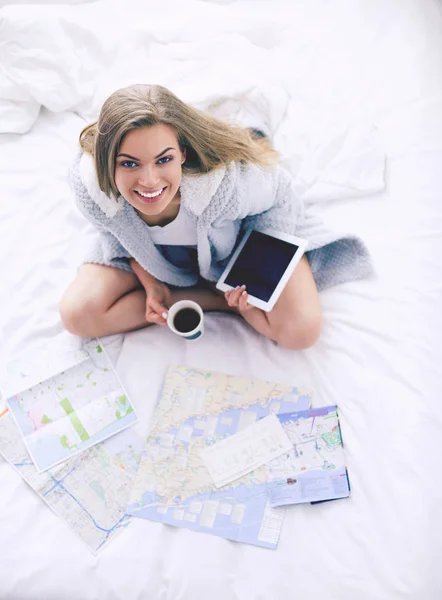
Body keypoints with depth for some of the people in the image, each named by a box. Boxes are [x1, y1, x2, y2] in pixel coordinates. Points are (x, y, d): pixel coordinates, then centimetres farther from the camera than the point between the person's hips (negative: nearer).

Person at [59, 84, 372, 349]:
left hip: (240, 237, -3)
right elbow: (116, 234, -8)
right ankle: (214, 298, -8)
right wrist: (149, 283, -17)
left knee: (301, 330, -22)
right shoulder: (89, 183, -32)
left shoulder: (225, 181, -42)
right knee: (77, 315, -13)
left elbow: (278, 188, -18)